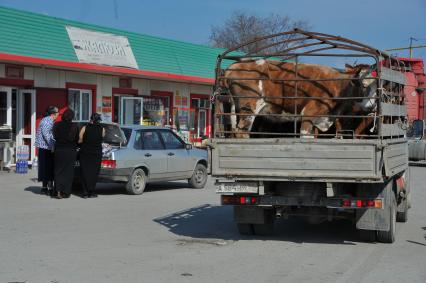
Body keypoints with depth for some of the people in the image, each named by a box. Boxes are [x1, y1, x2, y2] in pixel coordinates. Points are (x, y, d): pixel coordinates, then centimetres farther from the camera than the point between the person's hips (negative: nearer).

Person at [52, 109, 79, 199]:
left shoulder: (57, 125, -5)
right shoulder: (74, 127, -11)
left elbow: (55, 137, 4)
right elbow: (77, 139, -3)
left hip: (59, 150, 2)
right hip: (71, 151, -2)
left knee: (58, 171, 11)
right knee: (68, 171, 8)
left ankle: (58, 191, -1)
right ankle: (65, 192, 8)